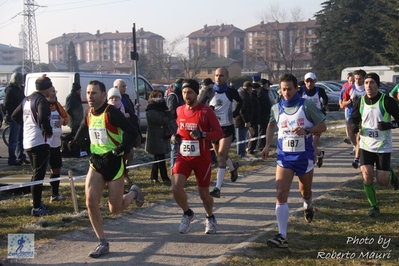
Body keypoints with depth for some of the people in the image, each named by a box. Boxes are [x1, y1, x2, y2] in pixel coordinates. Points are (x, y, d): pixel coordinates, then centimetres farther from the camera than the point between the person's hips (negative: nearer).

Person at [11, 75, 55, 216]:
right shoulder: (41, 100, -14)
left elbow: (15, 116, 21)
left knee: (36, 173, 21)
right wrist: (48, 131, -14)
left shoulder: (27, 99, 14)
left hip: (28, 142, 9)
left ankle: (36, 201, 31)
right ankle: (37, 208, -5)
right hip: (40, 142, -9)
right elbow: (43, 119, -29)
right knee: (39, 175, -6)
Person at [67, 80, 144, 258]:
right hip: (96, 162, 6)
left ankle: (133, 194, 36)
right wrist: (75, 140, 15)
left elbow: (133, 133, -24)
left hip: (114, 163, -6)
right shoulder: (89, 113, 2)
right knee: (91, 203, -7)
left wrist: (119, 149, -32)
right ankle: (103, 243, 6)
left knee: (115, 209, 3)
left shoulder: (111, 113, -19)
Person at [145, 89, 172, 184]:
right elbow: (160, 120, -18)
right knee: (161, 158, -8)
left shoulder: (161, 106, 17)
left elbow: (170, 117, 5)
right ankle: (165, 178, -5)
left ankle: (154, 177, 17)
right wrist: (167, 119, 0)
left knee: (158, 157, 10)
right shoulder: (150, 109, -8)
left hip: (163, 136, 8)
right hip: (155, 137, -8)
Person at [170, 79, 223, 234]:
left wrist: (202, 135, -28)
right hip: (183, 157, 3)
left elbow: (219, 133, -11)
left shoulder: (206, 111, -11)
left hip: (202, 159, -3)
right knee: (176, 188, -15)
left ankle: (210, 218, 37)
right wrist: (176, 137, -1)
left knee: (204, 194, 8)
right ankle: (187, 214, 13)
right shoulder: (179, 111, 4)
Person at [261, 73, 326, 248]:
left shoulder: (306, 106, -9)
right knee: (281, 194, -13)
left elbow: (322, 126, -6)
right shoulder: (276, 108, 1)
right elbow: (272, 125, 21)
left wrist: (306, 130, -23)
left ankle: (308, 207, 57)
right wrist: (267, 145, 12)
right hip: (284, 156, 1)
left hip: (304, 156, -1)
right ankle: (282, 236, -16)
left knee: (305, 191, 19)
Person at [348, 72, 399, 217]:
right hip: (366, 146, 3)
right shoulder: (360, 101, -2)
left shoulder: (387, 101, -14)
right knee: (367, 178, -4)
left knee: (382, 181, 0)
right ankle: (374, 206, 17)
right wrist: (353, 125, -13)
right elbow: (353, 118, 10)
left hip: (383, 147, -3)